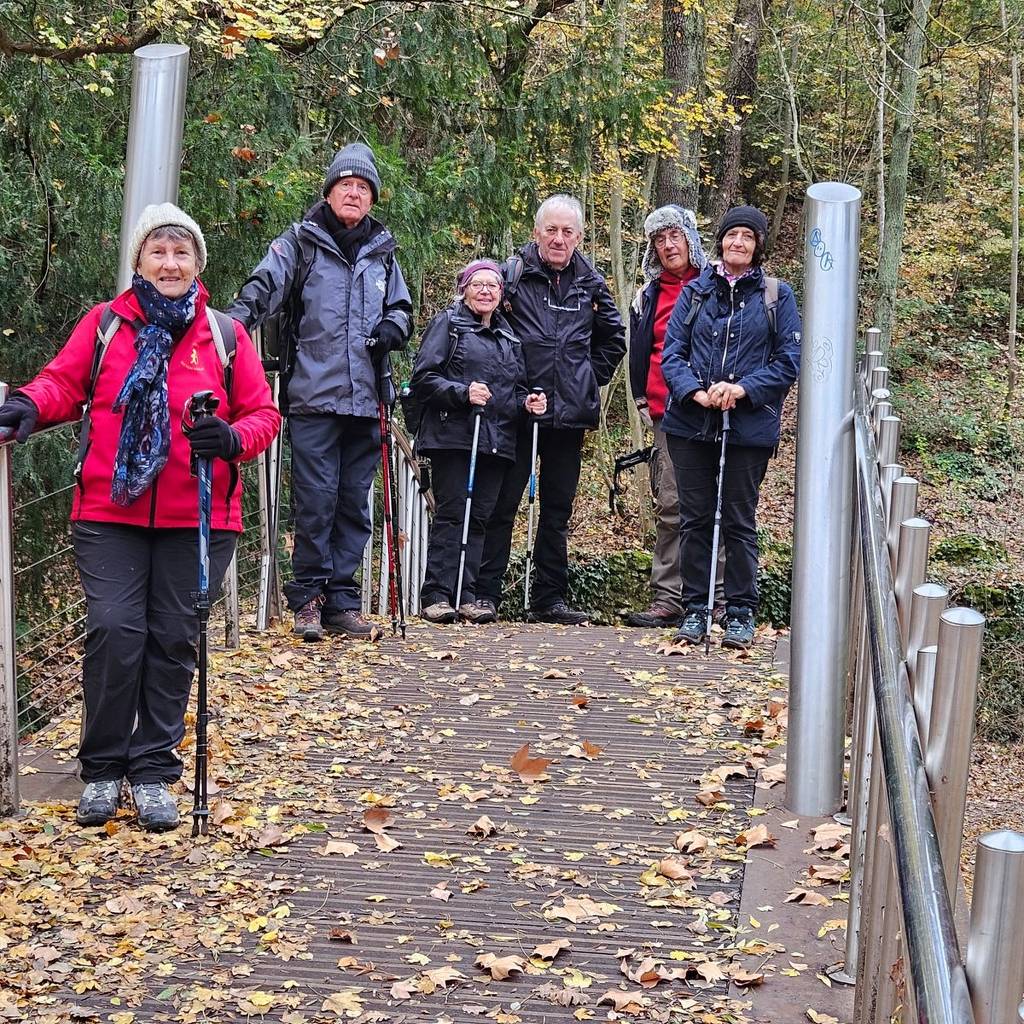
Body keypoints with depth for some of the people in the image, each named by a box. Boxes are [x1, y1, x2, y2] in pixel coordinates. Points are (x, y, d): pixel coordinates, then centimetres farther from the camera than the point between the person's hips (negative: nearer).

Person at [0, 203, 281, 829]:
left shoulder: (225, 335, 7)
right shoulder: (105, 324, 8)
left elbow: (264, 414, 7)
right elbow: (63, 383, 5)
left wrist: (232, 438, -14)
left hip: (197, 520, 1)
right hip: (109, 514, -1)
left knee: (174, 640, 4)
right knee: (113, 630, -9)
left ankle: (153, 772, 15)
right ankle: (103, 770, 7)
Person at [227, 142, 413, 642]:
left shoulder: (383, 253, 16)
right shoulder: (299, 243, 3)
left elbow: (403, 307, 25)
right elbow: (266, 283, -12)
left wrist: (392, 327, 2)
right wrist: (240, 315, -32)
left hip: (364, 400, 4)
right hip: (314, 395, -4)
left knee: (354, 503, 7)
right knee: (316, 500, -6)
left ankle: (341, 600, 15)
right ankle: (307, 597, 6)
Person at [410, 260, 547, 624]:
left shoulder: (508, 336, 23)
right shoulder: (448, 323, 5)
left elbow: (517, 391, 27)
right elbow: (422, 378, -4)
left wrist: (528, 404, 5)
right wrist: (463, 392, -18)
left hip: (497, 441, 5)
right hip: (453, 435, -5)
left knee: (479, 518, 2)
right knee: (451, 513, -9)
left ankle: (465, 595, 4)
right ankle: (437, 595, -7)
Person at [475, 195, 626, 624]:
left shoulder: (589, 284, 9)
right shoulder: (513, 275, -2)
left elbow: (614, 338, 22)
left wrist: (590, 377, 12)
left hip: (569, 414, 4)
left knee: (558, 509, 9)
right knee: (502, 504, -1)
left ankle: (550, 597, 16)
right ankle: (485, 593, 5)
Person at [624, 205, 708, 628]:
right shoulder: (649, 295, 17)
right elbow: (639, 350, 23)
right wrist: (641, 399, 13)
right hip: (665, 412, 4)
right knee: (670, 506, 1)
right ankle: (667, 599, 2)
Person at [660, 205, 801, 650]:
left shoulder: (777, 296, 2)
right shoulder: (695, 292, 7)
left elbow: (790, 360, -1)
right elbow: (672, 353, 3)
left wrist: (742, 389, -15)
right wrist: (695, 392, -15)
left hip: (749, 427, -2)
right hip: (691, 425, 2)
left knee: (739, 522, 4)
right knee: (694, 519, 7)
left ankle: (740, 613, 14)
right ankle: (694, 608, 16)